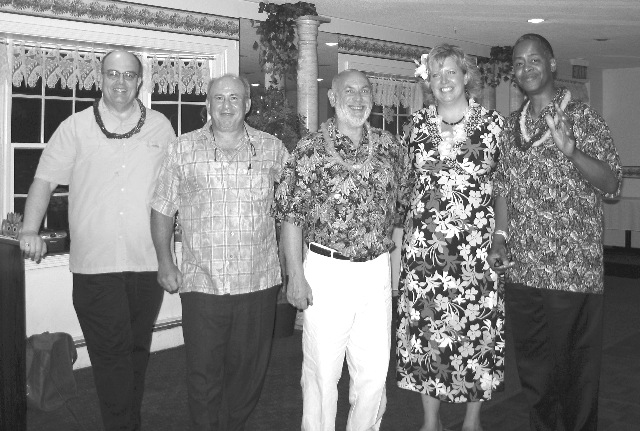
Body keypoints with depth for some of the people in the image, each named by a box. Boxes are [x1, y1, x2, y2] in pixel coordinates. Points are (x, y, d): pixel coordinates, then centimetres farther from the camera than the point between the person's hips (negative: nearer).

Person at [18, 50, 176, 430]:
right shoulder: (76, 127, 2)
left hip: (147, 260, 2)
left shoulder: (160, 126, 8)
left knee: (137, 348, 13)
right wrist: (31, 231, -11)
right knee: (110, 352, -2)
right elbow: (45, 180, 2)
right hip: (95, 262, -2)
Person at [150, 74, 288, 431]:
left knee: (250, 369, 13)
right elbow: (162, 209, 8)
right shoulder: (183, 150, 3)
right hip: (202, 282, -1)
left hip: (259, 281, 1)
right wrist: (165, 262, 3)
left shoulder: (273, 149, 5)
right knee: (204, 372, 7)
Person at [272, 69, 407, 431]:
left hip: (378, 270, 4)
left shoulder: (390, 148, 7)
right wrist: (295, 275, -10)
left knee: (375, 371, 10)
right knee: (323, 369, 7)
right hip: (326, 271, -3)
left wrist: (394, 261, 13)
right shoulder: (311, 150, -5)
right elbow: (291, 216, -5)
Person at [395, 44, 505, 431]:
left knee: (477, 330, 4)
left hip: (476, 248, -2)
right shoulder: (419, 123, 7)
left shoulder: (493, 123, 0)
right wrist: (405, 232, 10)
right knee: (424, 330, 5)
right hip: (423, 248, 2)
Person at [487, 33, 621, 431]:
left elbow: (612, 184, -11)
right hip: (521, 273, 5)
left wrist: (570, 149, -27)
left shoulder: (582, 117, -3)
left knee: (577, 373, 5)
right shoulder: (513, 126, 12)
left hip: (573, 274, -5)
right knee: (534, 370, 15)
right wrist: (499, 241, 4)